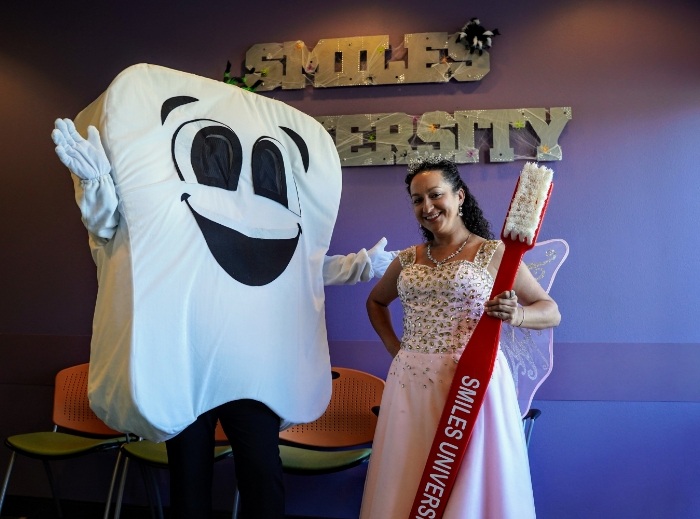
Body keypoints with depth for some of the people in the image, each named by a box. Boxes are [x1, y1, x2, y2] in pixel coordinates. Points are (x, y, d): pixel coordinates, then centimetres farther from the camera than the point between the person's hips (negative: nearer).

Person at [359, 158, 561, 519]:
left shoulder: (494, 253, -1)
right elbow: (375, 302, 27)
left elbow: (551, 312, 0)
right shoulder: (408, 259, 11)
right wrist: (392, 345, 12)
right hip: (410, 381, 4)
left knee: (469, 482, 4)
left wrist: (515, 315, -21)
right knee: (407, 484, 11)